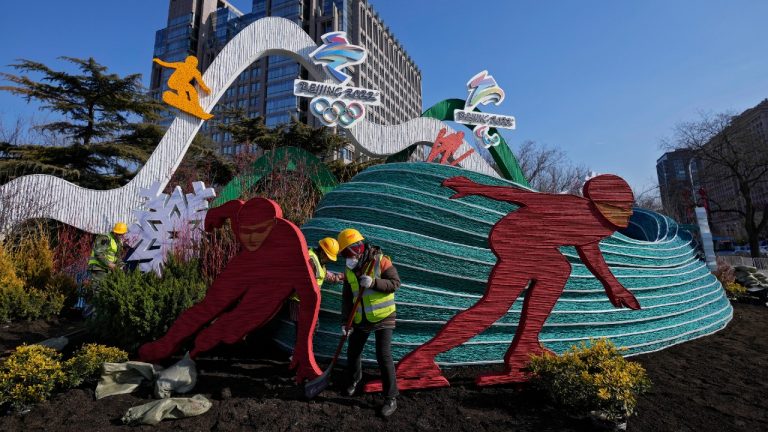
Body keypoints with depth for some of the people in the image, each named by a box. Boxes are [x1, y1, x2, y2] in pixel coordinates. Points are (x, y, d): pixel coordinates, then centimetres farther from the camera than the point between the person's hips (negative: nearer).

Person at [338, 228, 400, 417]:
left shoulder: (380, 260, -14)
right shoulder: (350, 269, 3)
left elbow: (395, 283, -18)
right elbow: (347, 297, 5)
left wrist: (373, 282, -32)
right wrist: (345, 321, 0)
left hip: (383, 317, -6)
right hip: (361, 319, 6)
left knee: (383, 356, -8)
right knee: (353, 352, 16)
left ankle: (391, 398, 8)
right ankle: (354, 380, 46)